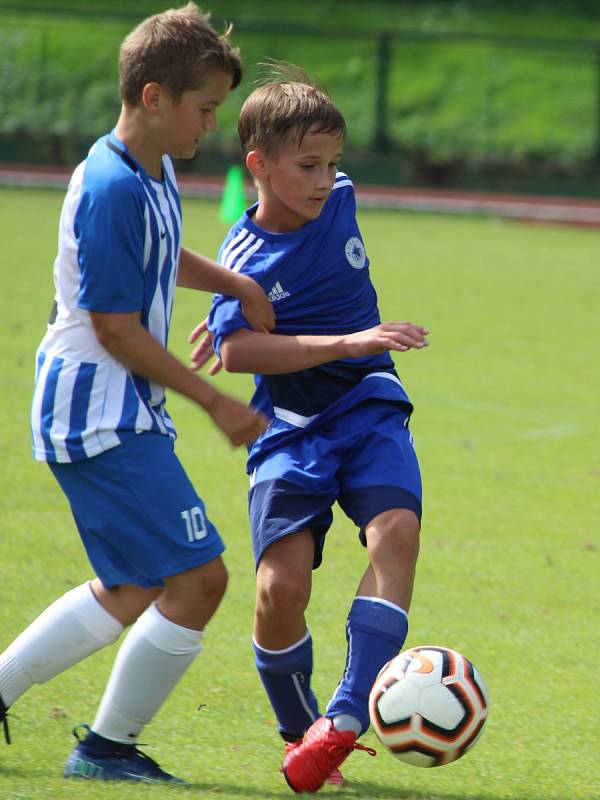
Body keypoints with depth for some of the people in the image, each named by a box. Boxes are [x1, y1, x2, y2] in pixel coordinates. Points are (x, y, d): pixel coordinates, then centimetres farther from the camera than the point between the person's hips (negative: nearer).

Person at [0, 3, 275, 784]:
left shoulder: (155, 172, 10)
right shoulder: (111, 190, -20)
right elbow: (117, 331, -20)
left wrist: (234, 282, 12)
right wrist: (215, 403, -13)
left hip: (120, 412, 11)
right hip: (99, 411, -11)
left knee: (134, 592, 17)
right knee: (198, 576, -11)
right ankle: (107, 748, 1)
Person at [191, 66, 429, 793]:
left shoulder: (338, 200, 1)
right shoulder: (246, 256, -14)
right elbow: (239, 350, -30)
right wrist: (348, 342, -37)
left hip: (368, 410, 3)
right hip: (292, 427, -3)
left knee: (395, 529, -25)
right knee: (281, 585, -15)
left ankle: (347, 715, -29)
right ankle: (300, 732, 11)